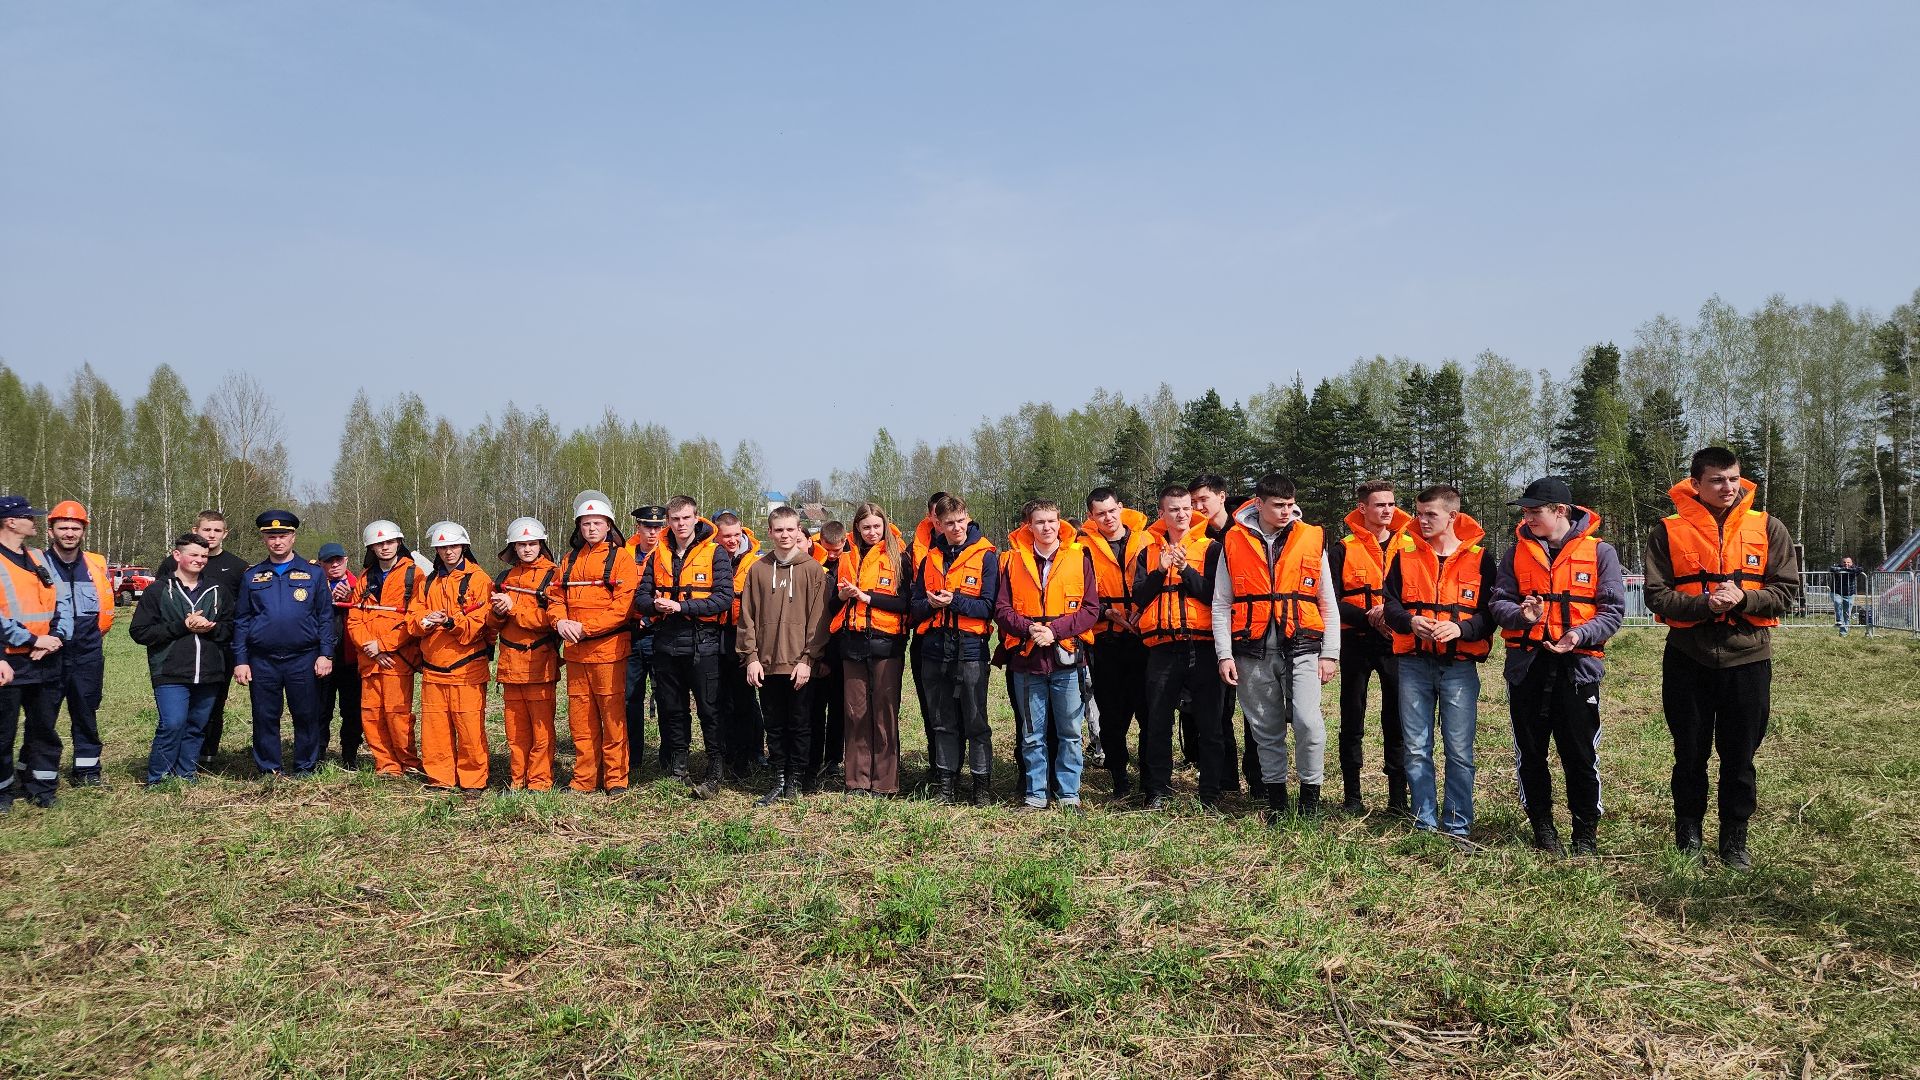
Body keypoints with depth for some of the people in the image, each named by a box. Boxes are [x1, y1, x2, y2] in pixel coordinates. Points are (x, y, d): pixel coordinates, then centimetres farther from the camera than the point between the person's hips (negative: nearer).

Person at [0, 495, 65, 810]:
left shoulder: (39, 559, 12)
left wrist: (54, 638, -2)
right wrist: (32, 640, -17)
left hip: (46, 662, 6)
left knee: (44, 727, 13)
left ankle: (42, 787, 24)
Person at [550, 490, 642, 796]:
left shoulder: (621, 557, -2)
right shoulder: (570, 559, 16)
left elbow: (623, 605, -12)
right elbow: (555, 596, 14)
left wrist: (585, 627, -17)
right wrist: (560, 621, -8)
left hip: (608, 649, -5)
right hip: (575, 651, 5)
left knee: (613, 717, -2)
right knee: (580, 719, 9)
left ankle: (616, 779, 7)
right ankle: (584, 779, 17)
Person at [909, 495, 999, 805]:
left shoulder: (985, 555, -2)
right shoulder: (930, 556, 11)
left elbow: (988, 606, -7)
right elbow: (915, 604, 11)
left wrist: (955, 600, -19)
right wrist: (930, 604, -11)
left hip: (970, 648, -4)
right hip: (934, 649, 4)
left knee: (975, 721, 0)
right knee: (943, 722, 11)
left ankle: (982, 783, 9)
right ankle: (946, 782, 19)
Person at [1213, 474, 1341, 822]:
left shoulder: (1313, 539, 5)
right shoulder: (1234, 542, 5)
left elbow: (1328, 603, 8)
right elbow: (1221, 604, 7)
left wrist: (1330, 653, 3)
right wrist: (1224, 654, 0)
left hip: (1302, 648, -1)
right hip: (1253, 653, 1)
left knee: (1308, 721, -15)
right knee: (1266, 729, 8)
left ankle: (1311, 794, 4)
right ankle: (1276, 795, 23)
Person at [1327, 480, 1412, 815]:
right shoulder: (1343, 550, 2)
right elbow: (1333, 601, -3)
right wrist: (1370, 618, -16)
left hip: (1396, 642, 1)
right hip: (1356, 642, -1)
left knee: (1397, 720, 1)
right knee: (1352, 720, 5)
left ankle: (1398, 797, 9)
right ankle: (1351, 795, 14)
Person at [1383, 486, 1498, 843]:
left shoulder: (1480, 556, 0)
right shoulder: (1405, 552, 6)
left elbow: (1490, 613, -1)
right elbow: (1390, 602, 6)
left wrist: (1461, 628, -18)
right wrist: (1411, 621, -14)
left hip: (1459, 666, -2)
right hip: (1414, 664, 2)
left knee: (1459, 751, 1)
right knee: (1416, 750, 6)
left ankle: (1458, 826, 12)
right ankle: (1425, 824, 16)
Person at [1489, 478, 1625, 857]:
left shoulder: (1599, 551, -1)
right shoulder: (1518, 551, 6)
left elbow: (1613, 610, -3)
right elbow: (1498, 601, 4)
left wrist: (1580, 634, -20)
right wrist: (1521, 615, -18)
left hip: (1577, 665, -3)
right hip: (1526, 665, 3)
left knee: (1580, 754, 2)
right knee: (1530, 752, 9)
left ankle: (1586, 832, 17)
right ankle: (1542, 825, 24)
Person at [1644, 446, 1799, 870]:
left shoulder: (1767, 528, 2)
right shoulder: (1669, 532, -2)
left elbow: (1786, 590, 0)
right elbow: (1657, 596, -5)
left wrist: (1743, 598, -17)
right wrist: (1704, 603, -20)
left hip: (1748, 659, 1)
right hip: (1688, 660, -1)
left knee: (1739, 757, 8)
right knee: (1690, 756, 10)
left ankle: (1735, 840, 22)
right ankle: (1688, 836, 24)